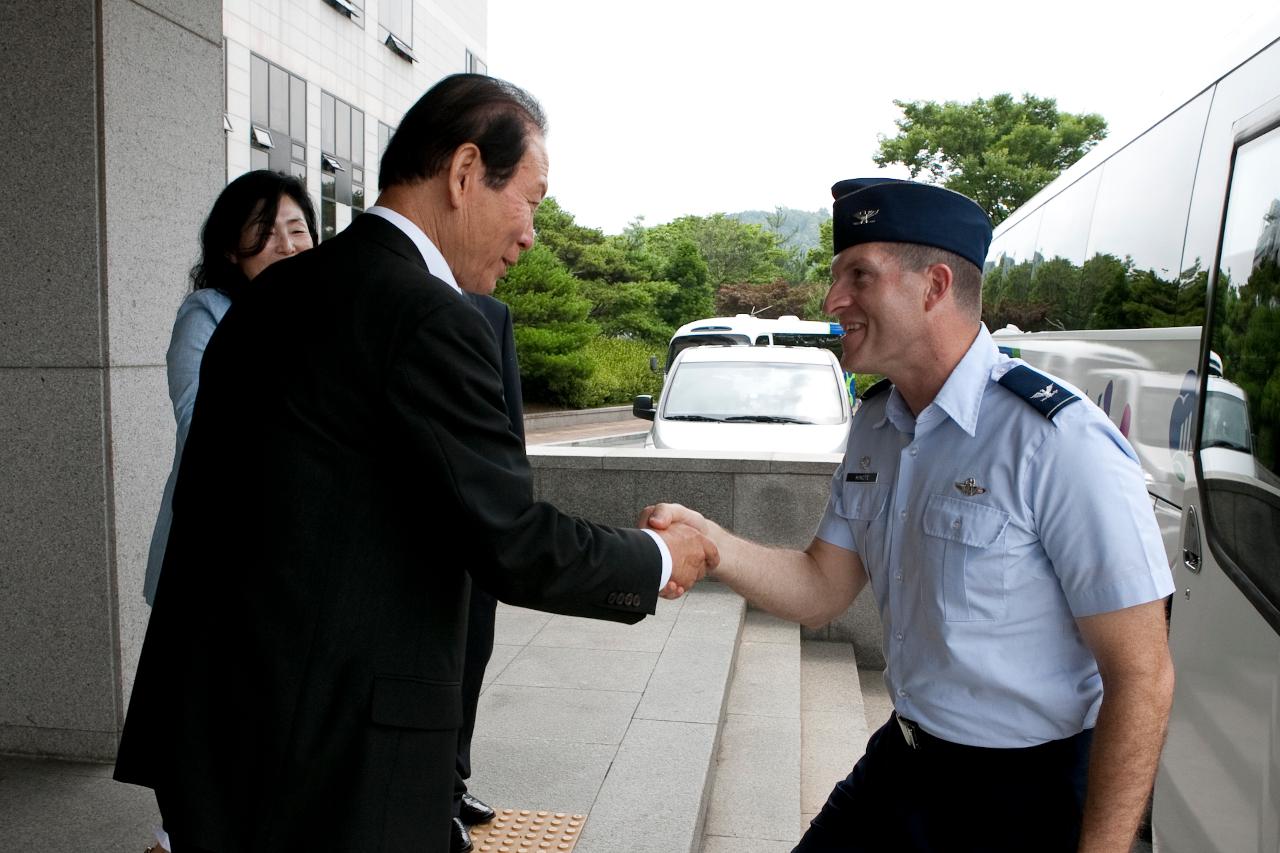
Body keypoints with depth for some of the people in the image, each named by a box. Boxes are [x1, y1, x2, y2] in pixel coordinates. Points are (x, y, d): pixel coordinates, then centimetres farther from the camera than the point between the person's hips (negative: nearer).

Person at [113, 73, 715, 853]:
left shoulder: (272, 293, 7)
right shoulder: (431, 319, -18)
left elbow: (207, 492, 13)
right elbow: (515, 548, -18)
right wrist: (658, 561, -1)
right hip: (339, 747, -8)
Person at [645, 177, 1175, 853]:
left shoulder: (1060, 443, -24)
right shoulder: (875, 425, 0)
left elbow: (1141, 678, -21)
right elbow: (822, 592, 2)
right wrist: (711, 544, -15)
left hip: (1024, 798, -6)